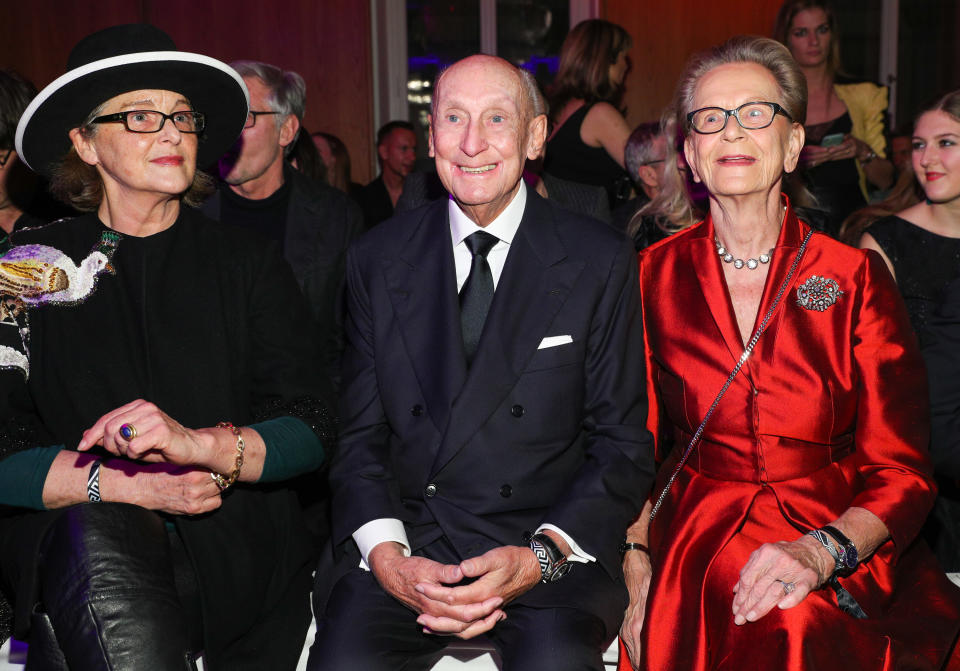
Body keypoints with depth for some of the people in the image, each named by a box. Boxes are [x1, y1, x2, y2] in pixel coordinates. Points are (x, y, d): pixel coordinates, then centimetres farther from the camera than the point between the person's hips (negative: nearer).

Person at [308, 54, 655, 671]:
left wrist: (542, 555, -14)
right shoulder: (376, 260, 8)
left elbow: (623, 448, 2)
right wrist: (388, 555, -11)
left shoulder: (601, 262, 2)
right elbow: (360, 433, 7)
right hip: (407, 533, 2)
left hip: (546, 537, -1)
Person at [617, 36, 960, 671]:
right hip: (692, 542, 1)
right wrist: (637, 576, -6)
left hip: (845, 555, 0)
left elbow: (902, 471, -1)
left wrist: (821, 552, -20)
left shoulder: (857, 277, 1)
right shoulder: (655, 275, 5)